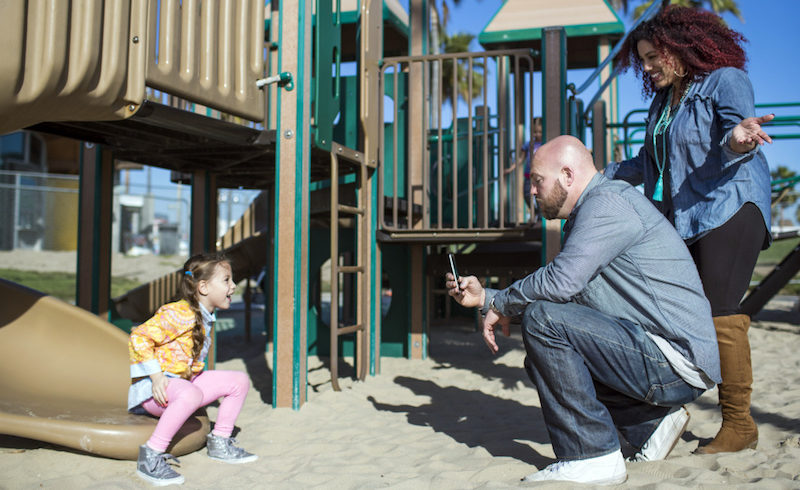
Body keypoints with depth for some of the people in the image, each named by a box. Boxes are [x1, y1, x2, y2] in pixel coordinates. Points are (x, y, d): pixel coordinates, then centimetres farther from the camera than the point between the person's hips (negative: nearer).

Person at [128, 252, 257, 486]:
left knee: (240, 380, 3)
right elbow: (139, 337, -22)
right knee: (192, 394, -41)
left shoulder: (205, 318, 10)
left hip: (184, 380, 9)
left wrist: (197, 373, 8)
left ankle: (219, 442, 13)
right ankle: (150, 457, -29)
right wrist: (156, 375, -25)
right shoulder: (178, 314, -19)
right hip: (152, 388, -9)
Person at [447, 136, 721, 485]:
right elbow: (559, 296, 18)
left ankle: (592, 457, -12)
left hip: (677, 361, -10)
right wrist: (484, 297, 14)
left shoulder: (608, 202, -14)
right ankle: (650, 423, 15)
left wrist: (500, 305, -9)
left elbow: (561, 280, -27)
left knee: (542, 320, -20)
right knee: (544, 360, 16)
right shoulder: (583, 219, 18)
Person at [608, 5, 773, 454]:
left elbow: (737, 141, -18)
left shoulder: (726, 80, 0)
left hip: (728, 210, -7)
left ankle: (739, 423, -2)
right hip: (679, 220, 7)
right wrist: (600, 178, 28)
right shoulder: (664, 100, 22)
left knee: (719, 313, -12)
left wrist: (738, 139, -41)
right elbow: (649, 163, 29)